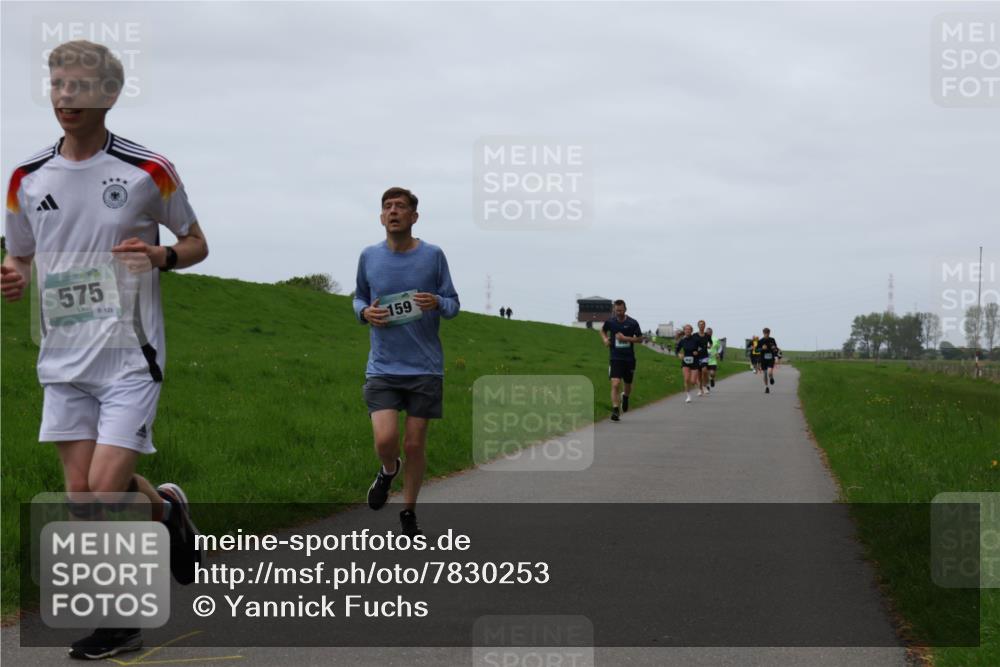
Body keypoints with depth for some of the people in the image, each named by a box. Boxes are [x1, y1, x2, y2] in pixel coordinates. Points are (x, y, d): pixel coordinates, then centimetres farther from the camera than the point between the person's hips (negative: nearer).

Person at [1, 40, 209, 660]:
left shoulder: (149, 170, -5)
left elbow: (196, 243, 6)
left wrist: (161, 255, -15)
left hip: (131, 353, -4)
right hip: (64, 358, 4)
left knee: (106, 486, -13)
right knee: (81, 494, 4)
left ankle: (167, 508, 20)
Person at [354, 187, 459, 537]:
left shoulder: (433, 256, -2)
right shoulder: (369, 257, 2)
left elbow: (453, 304, 5)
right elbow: (359, 298, 17)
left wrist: (437, 303, -19)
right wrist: (365, 312, -6)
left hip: (425, 367, 0)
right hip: (382, 367, 0)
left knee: (415, 443, 3)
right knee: (385, 439, -15)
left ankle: (409, 512, 23)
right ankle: (389, 470, 22)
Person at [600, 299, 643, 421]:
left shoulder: (632, 323, -6)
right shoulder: (610, 322, -2)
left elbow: (640, 339, 0)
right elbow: (603, 330, 18)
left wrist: (626, 338, -15)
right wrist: (605, 339, -3)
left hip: (629, 359, 1)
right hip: (615, 358, -1)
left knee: (628, 384, 16)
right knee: (615, 384, -17)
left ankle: (625, 397, 50)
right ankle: (615, 410, -17)